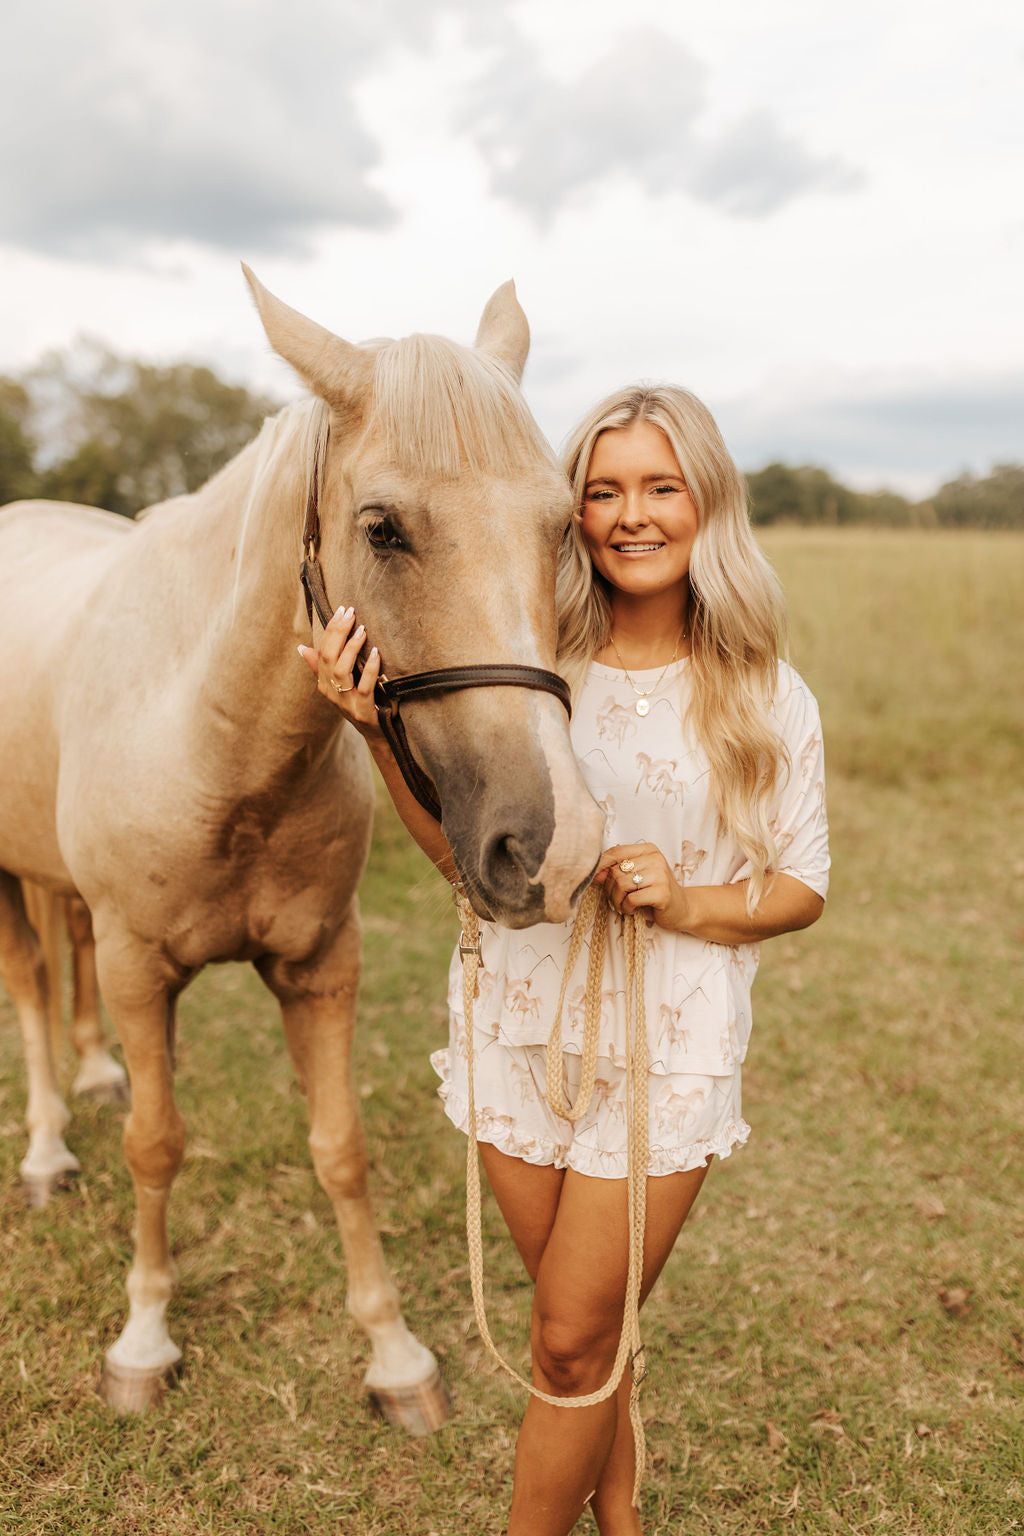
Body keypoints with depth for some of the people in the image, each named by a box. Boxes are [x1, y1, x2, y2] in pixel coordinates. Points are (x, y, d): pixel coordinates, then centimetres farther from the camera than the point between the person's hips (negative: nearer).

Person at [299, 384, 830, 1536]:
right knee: (584, 1323, 21)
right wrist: (378, 729, -15)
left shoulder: (767, 700, -6)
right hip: (521, 1022, 3)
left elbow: (803, 886, 1)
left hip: (668, 1046, -2)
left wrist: (688, 902, -18)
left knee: (572, 1344, 6)